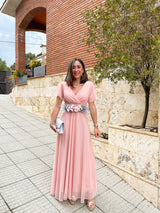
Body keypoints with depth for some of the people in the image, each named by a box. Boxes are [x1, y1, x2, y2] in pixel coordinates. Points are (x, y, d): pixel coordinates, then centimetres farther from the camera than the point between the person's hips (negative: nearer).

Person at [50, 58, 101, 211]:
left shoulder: (89, 85, 2)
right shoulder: (63, 85, 2)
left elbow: (92, 107, 3)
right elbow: (57, 105, 3)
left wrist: (96, 126, 2)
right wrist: (52, 122, -6)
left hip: (81, 123, 0)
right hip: (66, 122, 1)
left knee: (83, 157, 6)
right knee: (67, 156, 9)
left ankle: (88, 193, 25)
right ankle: (70, 191, 30)